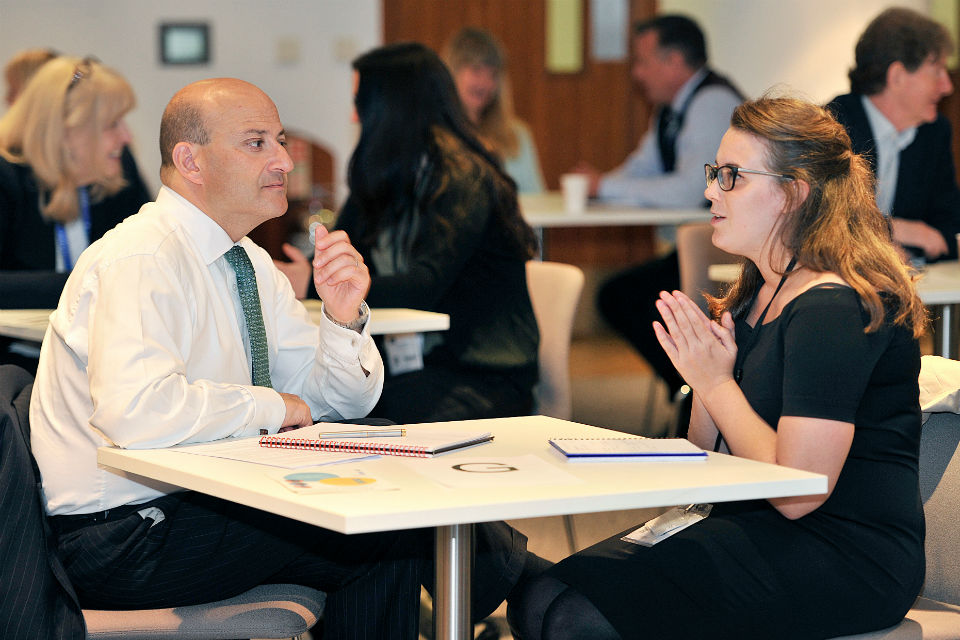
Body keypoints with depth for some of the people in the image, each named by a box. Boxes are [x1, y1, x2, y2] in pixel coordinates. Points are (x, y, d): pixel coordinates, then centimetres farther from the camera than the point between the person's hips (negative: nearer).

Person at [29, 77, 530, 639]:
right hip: (118, 539, -9)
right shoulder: (141, 261, -19)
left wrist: (345, 316, -8)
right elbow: (137, 413, -36)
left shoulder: (250, 262, 9)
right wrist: (272, 407, -21)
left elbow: (344, 400, 13)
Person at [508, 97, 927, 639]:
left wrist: (717, 384, -12)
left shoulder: (835, 310, -16)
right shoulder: (757, 294, 14)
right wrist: (702, 369, -1)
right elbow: (709, 457, 17)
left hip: (843, 556, -9)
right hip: (755, 529, 9)